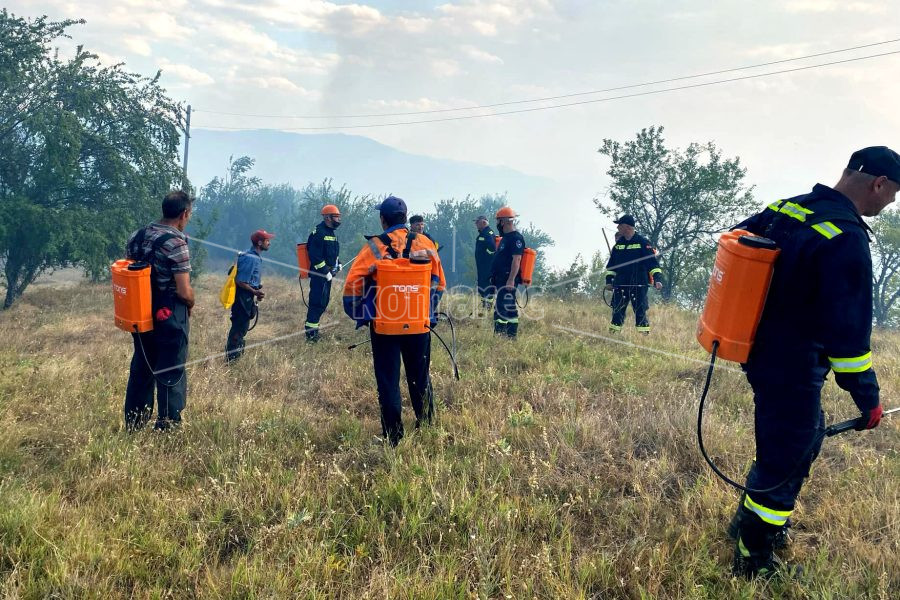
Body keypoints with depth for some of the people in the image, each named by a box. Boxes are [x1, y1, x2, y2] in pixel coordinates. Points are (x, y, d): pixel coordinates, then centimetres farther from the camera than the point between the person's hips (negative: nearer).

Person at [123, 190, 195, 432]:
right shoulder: (176, 243, -18)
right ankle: (167, 426, 11)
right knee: (171, 374, 4)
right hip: (169, 317, -7)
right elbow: (185, 292, -19)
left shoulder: (136, 237, 4)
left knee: (140, 369, 18)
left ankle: (133, 426, 27)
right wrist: (191, 304, 1)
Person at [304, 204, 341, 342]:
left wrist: (338, 264, 11)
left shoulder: (331, 232, 16)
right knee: (317, 302, -10)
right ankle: (311, 332, -5)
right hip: (319, 274, -10)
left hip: (327, 273, 10)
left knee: (324, 301, 15)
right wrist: (326, 271, -21)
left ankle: (312, 327, 25)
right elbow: (315, 256, -21)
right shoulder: (319, 233, -15)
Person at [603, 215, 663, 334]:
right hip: (620, 284, 5)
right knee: (617, 311, 6)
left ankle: (645, 335, 2)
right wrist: (609, 280, 10)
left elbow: (652, 262, -7)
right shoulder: (619, 243, 13)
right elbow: (611, 263, 19)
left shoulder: (643, 242, -3)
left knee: (640, 311, -3)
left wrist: (657, 279, -18)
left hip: (639, 284, -5)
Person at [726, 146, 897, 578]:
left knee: (805, 438, 26)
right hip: (792, 369, -9)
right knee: (783, 460, 6)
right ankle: (753, 560, 21)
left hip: (760, 352, 9)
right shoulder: (846, 239, -24)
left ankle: (752, 517, 41)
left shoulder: (786, 208, 2)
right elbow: (847, 331, -24)